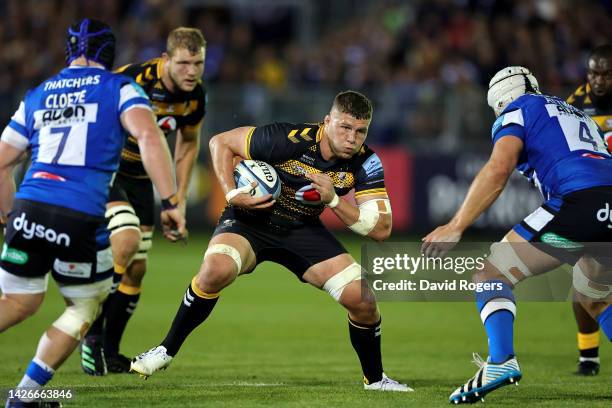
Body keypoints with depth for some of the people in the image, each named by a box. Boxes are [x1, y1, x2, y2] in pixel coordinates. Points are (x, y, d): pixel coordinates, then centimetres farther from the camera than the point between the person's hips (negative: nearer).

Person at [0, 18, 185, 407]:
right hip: (80, 219, -4)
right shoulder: (119, 88, 8)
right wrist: (171, 203, -12)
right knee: (85, 308, 17)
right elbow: (149, 137, -10)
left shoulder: (36, 95, 21)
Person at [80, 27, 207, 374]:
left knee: (136, 269, 5)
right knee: (128, 238, -28)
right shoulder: (134, 80, -28)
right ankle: (92, 333, -15)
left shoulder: (196, 97, -8)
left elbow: (189, 143, 12)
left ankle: (110, 351, 21)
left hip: (140, 176, 7)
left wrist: (180, 199, 9)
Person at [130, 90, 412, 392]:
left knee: (362, 300, -12)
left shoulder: (365, 163, -15)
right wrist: (232, 194, -25)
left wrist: (333, 200, -27)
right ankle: (167, 350, -14)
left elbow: (382, 229, -16)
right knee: (215, 270, -35)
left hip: (304, 231, 4)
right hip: (251, 219, -3)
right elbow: (221, 142, -14)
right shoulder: (290, 139, -26)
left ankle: (374, 378, 15)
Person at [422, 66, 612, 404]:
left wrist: (455, 227, -6)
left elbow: (499, 169, -5)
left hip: (579, 201, -7)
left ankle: (500, 361, -19)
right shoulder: (576, 115, 35)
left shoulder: (516, 111, 13)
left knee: (490, 274, 2)